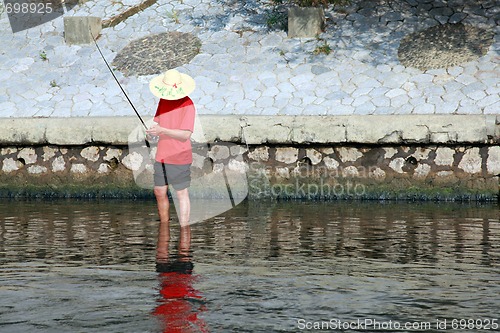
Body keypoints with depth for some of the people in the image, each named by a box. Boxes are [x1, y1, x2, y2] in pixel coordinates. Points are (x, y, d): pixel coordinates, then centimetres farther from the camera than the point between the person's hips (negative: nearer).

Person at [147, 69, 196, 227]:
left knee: (182, 194, 0)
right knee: (159, 193, 14)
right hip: (162, 155, 7)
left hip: (179, 158, -7)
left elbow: (185, 134, -21)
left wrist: (162, 130, -31)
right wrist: (152, 130, -5)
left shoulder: (187, 105, -15)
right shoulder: (163, 100, 8)